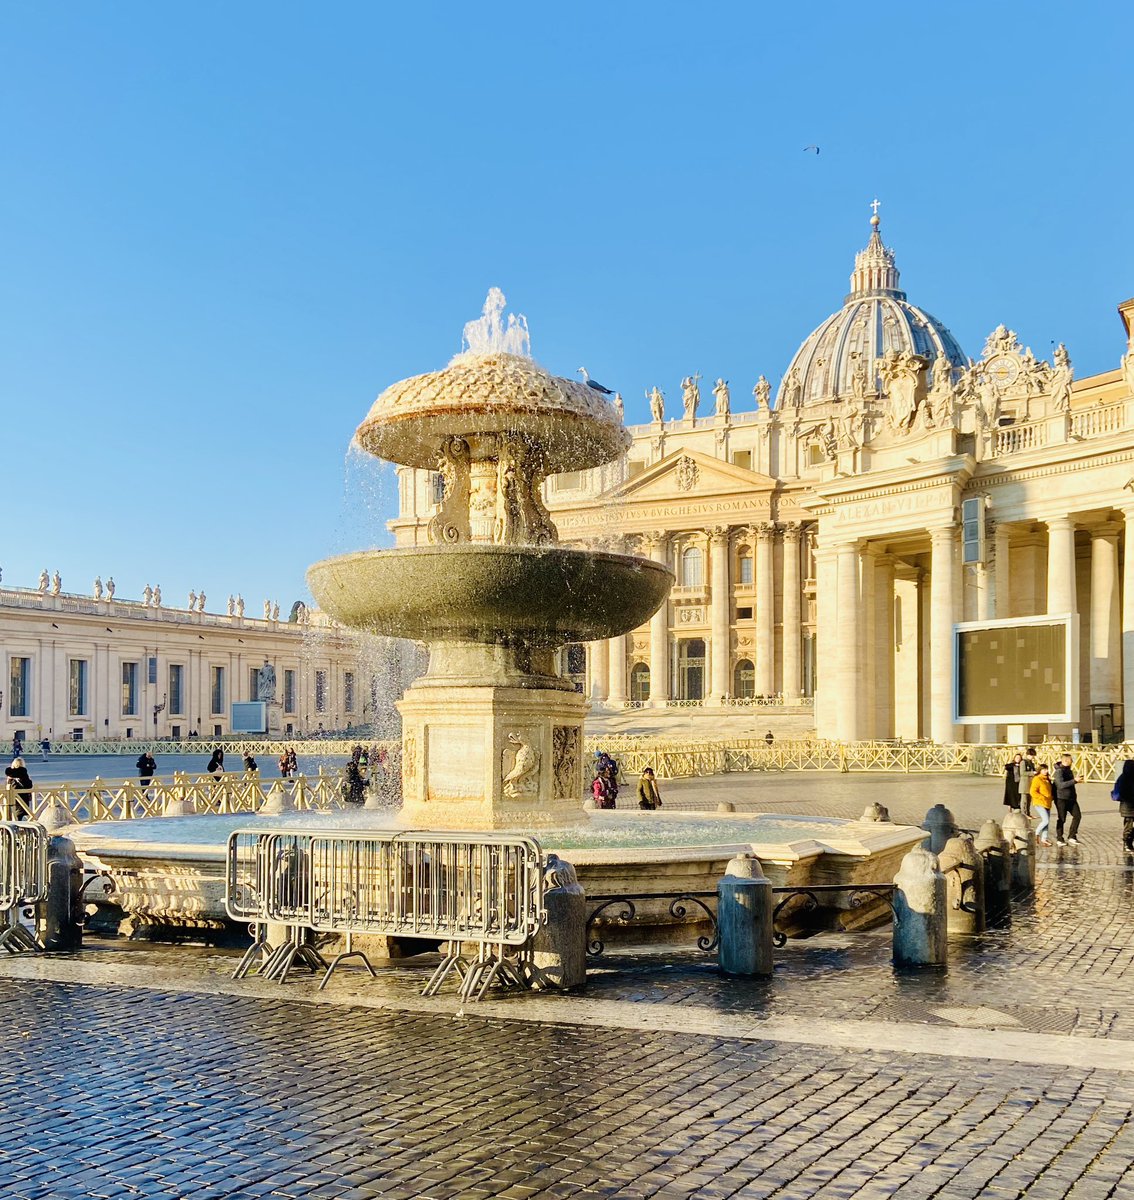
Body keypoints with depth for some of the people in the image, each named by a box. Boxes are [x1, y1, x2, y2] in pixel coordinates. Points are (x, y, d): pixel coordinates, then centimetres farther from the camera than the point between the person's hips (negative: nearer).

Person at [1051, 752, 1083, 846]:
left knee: (1077, 815, -1)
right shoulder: (1059, 771, -16)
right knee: (1062, 819, 0)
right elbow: (1061, 785, -28)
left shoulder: (1068, 770, 13)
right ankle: (1059, 839, 11)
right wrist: (1074, 780, -31)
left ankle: (1071, 837, 6)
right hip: (1061, 798, -8)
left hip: (1071, 798, 8)